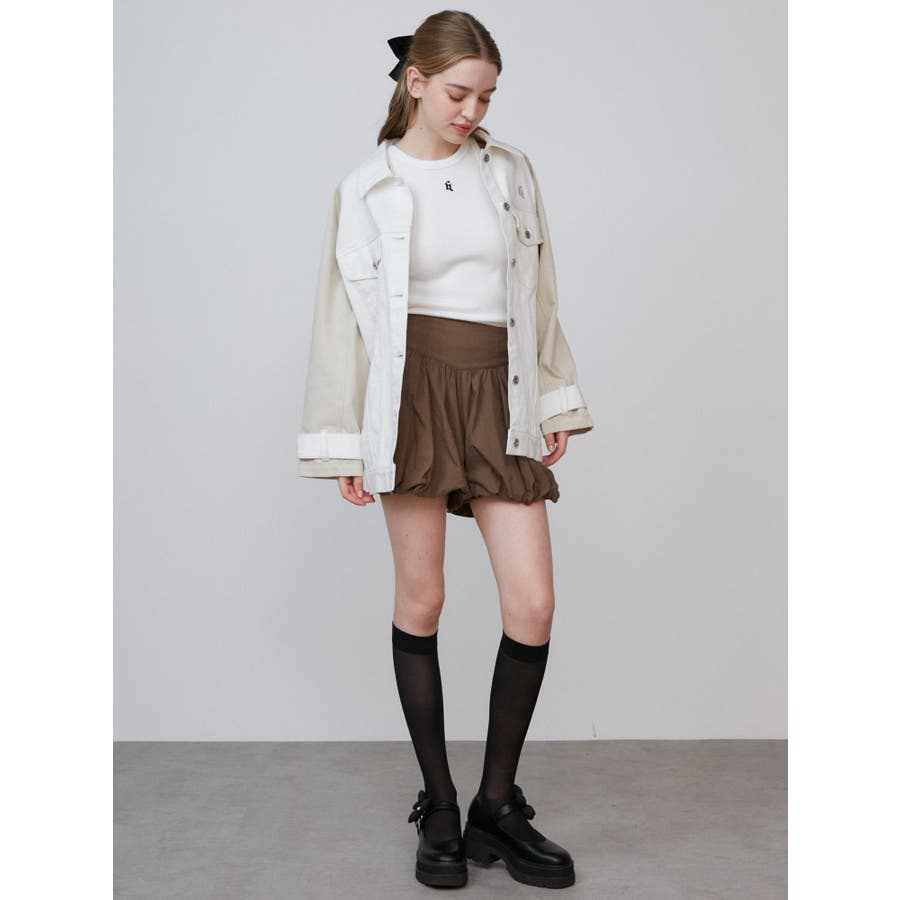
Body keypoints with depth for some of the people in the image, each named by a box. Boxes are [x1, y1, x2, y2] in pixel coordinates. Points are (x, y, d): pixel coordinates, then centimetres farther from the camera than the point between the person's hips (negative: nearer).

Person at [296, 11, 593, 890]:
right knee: (420, 601, 3)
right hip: (413, 397, -2)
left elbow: (538, 296, 14)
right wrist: (345, 445, 0)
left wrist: (555, 399, 11)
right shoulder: (367, 189, 3)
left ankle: (497, 807, 14)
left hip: (501, 401, 3)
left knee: (533, 605, -5)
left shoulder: (511, 171, 11)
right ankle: (438, 810, 19)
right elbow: (345, 317, 2)